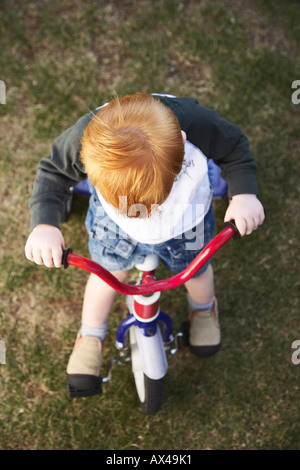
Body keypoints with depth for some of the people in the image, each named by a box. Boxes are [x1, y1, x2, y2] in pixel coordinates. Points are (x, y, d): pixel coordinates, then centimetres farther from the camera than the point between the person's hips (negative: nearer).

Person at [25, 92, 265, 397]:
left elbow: (235, 148, -17)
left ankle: (204, 308, 59)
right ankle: (90, 338, 47)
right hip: (114, 221, 0)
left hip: (185, 221, 0)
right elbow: (53, 173, -18)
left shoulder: (197, 124, -41)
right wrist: (44, 225, -32)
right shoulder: (87, 137, -39)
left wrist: (244, 195, -30)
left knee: (194, 270, 20)